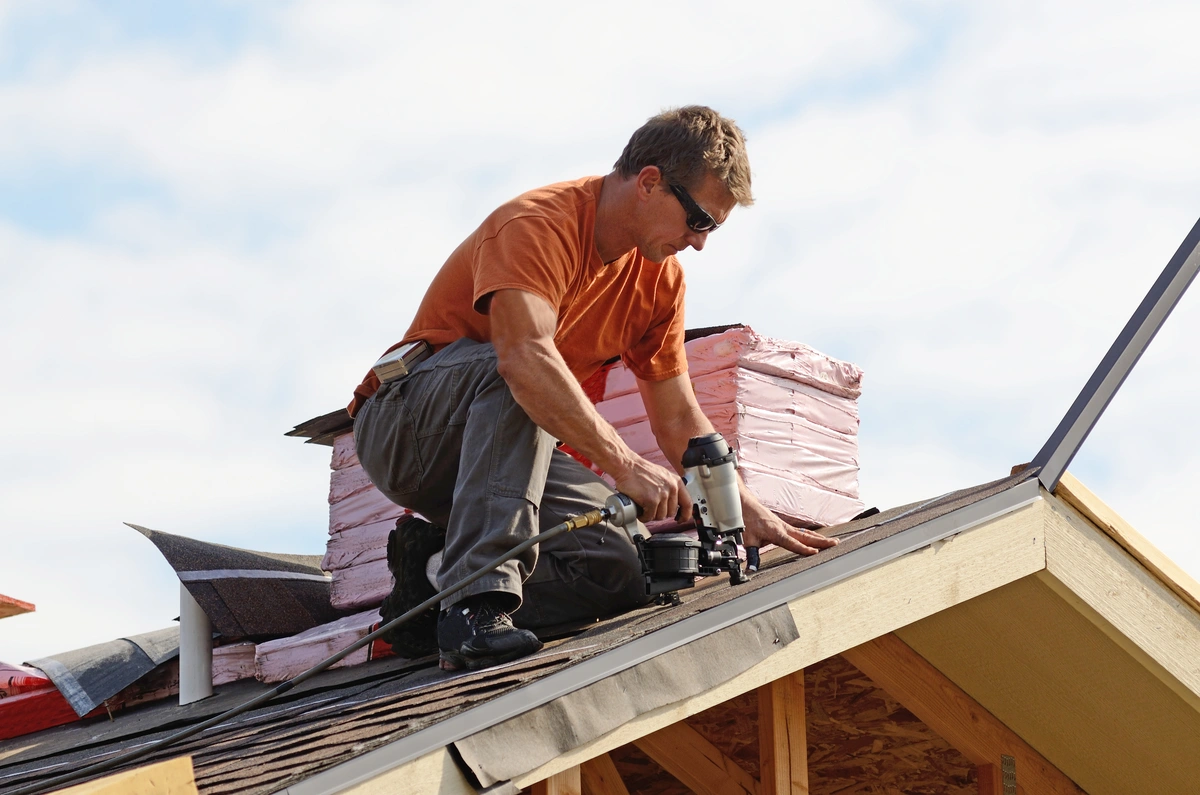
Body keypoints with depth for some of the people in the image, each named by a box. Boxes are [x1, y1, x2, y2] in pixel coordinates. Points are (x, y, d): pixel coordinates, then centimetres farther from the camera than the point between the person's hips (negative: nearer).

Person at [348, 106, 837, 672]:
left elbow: (678, 418, 8)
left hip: (502, 448, 7)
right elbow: (525, 354, -39)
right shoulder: (539, 224, -21)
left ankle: (442, 569, -4)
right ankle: (477, 598, -42)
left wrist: (748, 510, -5)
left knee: (618, 571, -18)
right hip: (403, 428, -7)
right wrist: (624, 466, -43)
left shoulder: (659, 279, 5)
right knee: (516, 375, -39)